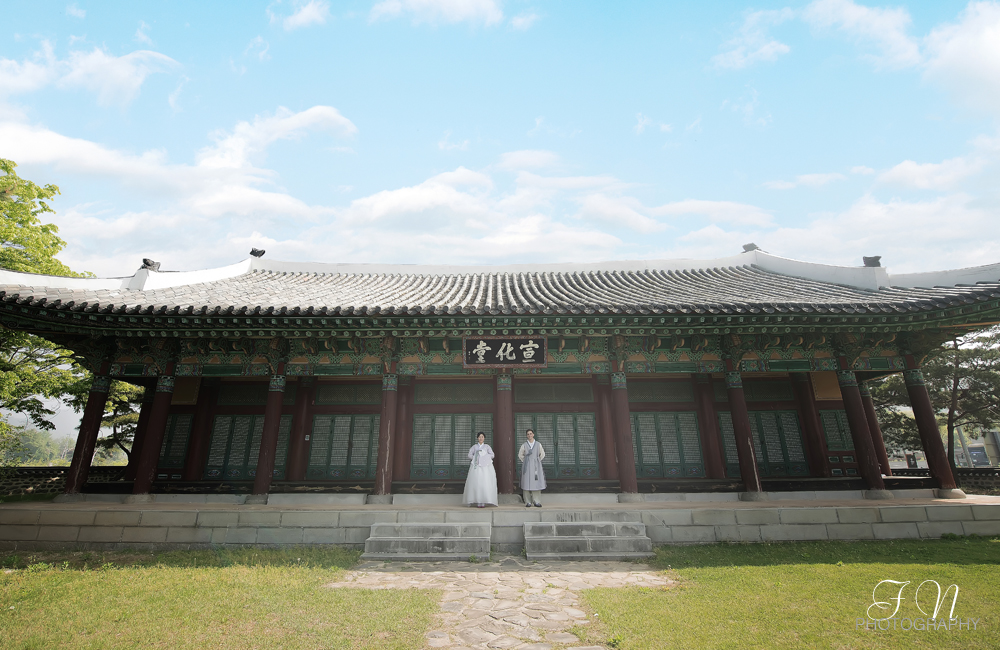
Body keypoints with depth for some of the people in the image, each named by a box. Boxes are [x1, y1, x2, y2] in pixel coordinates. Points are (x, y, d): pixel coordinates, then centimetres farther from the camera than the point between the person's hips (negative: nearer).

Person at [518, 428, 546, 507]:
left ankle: (536, 502, 1)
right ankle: (528, 502, 1)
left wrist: (537, 461, 8)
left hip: (536, 466, 0)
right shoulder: (524, 445, 3)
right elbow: (520, 455, 15)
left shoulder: (538, 444, 4)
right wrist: (526, 462, 8)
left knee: (536, 482, -4)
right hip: (527, 467, 0)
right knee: (527, 483, -4)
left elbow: (542, 454, 15)